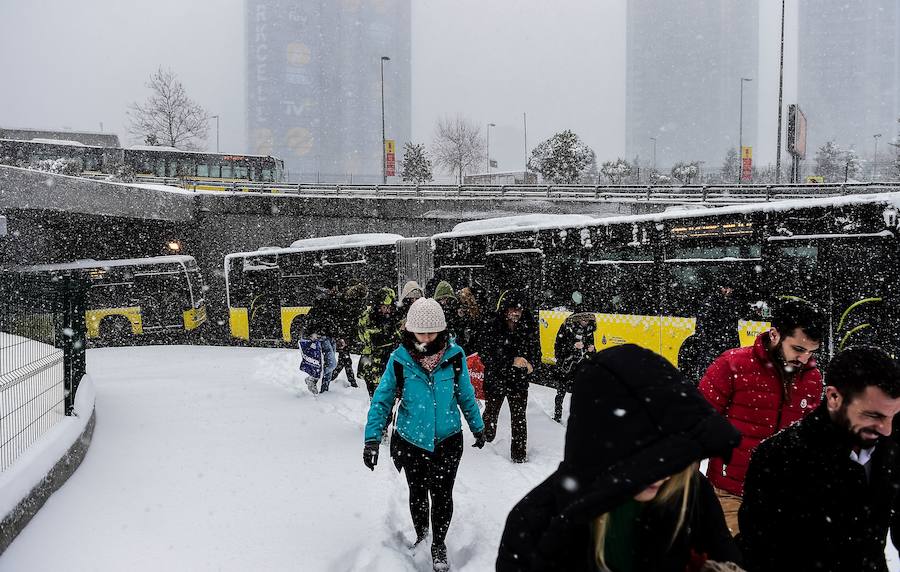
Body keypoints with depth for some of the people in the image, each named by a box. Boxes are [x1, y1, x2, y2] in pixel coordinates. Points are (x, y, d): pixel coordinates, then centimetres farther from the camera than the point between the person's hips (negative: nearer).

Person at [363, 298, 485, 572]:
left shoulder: (454, 355, -13)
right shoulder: (400, 359, -15)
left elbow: (466, 394, 3)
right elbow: (382, 399, -9)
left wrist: (478, 427, 12)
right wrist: (372, 438, -16)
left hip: (447, 438, -1)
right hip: (411, 439, 1)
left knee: (442, 493, 1)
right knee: (417, 492, 18)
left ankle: (438, 545, 25)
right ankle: (421, 538, 43)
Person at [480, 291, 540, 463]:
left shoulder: (528, 329, -5)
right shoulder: (492, 328, -14)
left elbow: (536, 351, 7)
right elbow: (485, 355, -18)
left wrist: (531, 364, -15)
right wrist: (512, 361, -26)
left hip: (519, 381, 1)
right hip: (495, 379, -1)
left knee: (519, 417, -2)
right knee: (491, 413, 20)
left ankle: (519, 453, 10)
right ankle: (485, 439, 48)